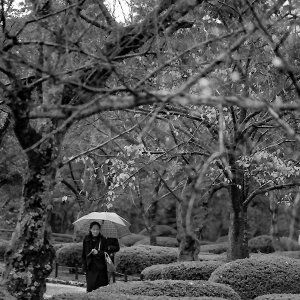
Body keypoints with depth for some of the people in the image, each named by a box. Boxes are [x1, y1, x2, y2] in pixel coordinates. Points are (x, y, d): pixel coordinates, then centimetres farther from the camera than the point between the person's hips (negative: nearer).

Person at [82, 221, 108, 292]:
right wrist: (84, 265, 4)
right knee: (90, 286, -2)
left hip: (100, 267, -2)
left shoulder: (103, 240, 0)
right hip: (90, 268, 2)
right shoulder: (86, 239, 6)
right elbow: (84, 254, 10)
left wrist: (98, 253, -18)